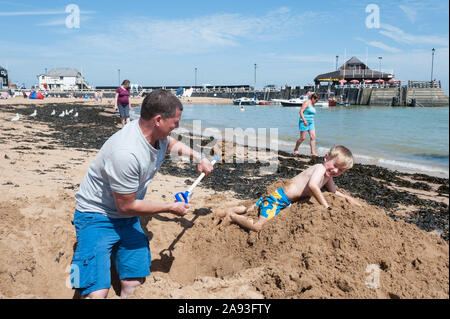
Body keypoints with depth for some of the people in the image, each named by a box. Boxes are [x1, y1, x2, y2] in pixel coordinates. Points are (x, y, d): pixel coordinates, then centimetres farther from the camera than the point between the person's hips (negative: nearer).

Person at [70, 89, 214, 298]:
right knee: (97, 292, -21)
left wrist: (198, 157, 9)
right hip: (97, 217, -8)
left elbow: (172, 143, 25)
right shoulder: (126, 153, -31)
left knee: (134, 284, -3)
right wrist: (170, 208, -10)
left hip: (128, 219, 8)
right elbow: (126, 206, -21)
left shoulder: (156, 133, -3)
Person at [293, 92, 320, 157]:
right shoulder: (306, 103, -10)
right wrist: (304, 121, -26)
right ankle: (296, 149, 16)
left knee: (313, 137, -4)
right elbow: (301, 111, -18)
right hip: (304, 122, -8)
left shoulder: (312, 104, 17)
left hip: (311, 122, 8)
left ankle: (313, 152, -6)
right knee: (303, 137, -5)